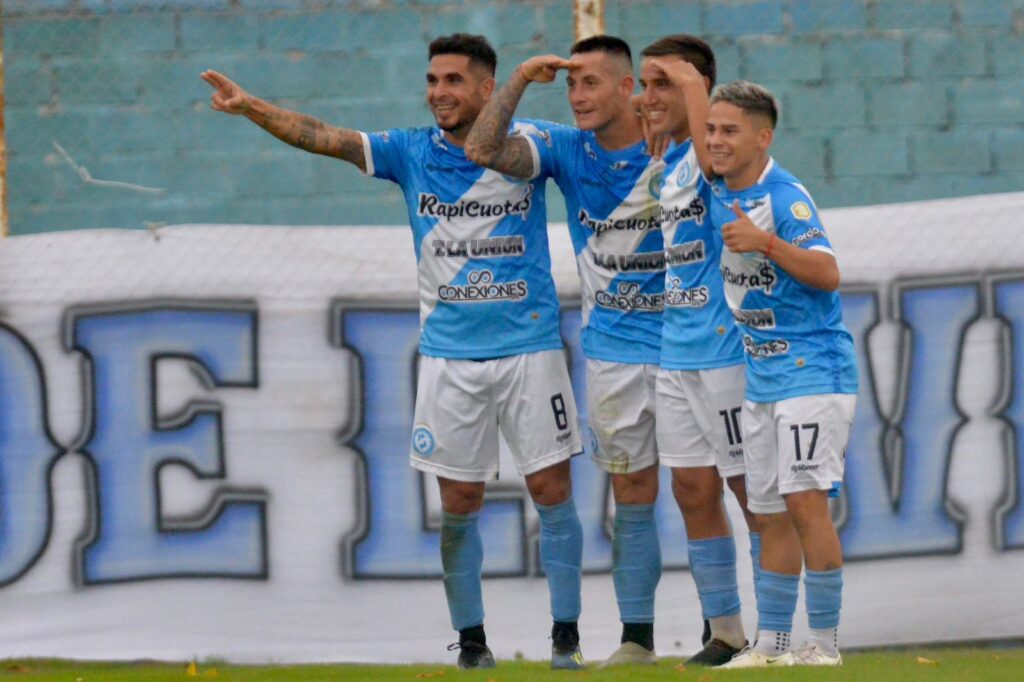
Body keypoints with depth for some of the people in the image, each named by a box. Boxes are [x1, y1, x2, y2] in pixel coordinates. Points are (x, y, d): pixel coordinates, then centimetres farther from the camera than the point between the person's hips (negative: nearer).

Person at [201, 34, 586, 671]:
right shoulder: (413, 151, 1)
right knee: (459, 500, 3)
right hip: (449, 354, 2)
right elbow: (324, 137, -6)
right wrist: (251, 107, -18)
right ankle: (472, 642, 13)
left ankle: (566, 636, 9)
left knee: (552, 487, -1)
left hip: (529, 346, -2)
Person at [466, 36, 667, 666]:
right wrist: (521, 80, -14)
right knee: (632, 490, 5)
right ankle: (637, 635, 9)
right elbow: (484, 151, -8)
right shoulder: (566, 149, 0)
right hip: (613, 350, 3)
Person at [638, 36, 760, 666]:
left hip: (725, 349, -9)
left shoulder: (712, 157, -12)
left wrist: (689, 81, -29)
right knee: (694, 491, 10)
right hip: (678, 353, 9)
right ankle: (726, 632, 16)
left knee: (753, 490, -2)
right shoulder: (670, 165, 14)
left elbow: (716, 160, -37)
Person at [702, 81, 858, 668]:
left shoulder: (786, 197, -16)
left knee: (805, 499, -14)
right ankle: (772, 644, 14)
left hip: (814, 369, -8)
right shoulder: (717, 198, 8)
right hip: (762, 375, 8)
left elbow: (828, 274, -27)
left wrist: (767, 243, -36)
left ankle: (826, 643, -11)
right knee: (770, 513, 10)